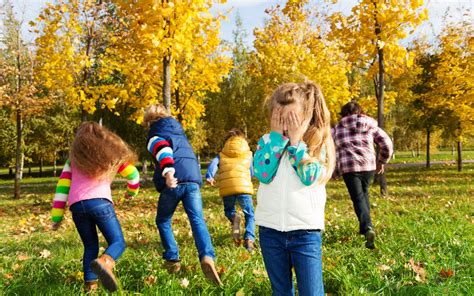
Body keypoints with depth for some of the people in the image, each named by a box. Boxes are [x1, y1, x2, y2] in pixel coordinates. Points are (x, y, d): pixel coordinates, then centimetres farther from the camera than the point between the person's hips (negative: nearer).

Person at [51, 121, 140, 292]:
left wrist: (57, 216, 17)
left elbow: (62, 186, 16)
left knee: (90, 246, 19)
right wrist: (132, 192, 45)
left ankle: (89, 284, 6)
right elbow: (133, 174, 25)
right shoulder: (111, 154, 19)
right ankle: (104, 262, -32)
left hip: (77, 206, 3)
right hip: (99, 202, -3)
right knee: (118, 242, 0)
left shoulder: (73, 158, 23)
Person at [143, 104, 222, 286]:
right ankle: (207, 257, -28)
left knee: (163, 221, 16)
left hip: (174, 182, -4)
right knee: (198, 220, -5)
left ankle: (173, 260, 14)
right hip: (193, 178, 4)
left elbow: (163, 149, -14)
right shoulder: (179, 132, 30)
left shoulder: (154, 136, 9)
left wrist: (168, 171, -30)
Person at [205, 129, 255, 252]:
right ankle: (249, 239, -9)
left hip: (226, 187, 1)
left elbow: (213, 163, 1)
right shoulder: (248, 154, 24)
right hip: (243, 186, -1)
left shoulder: (222, 154, 22)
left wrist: (209, 177, -13)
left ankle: (234, 218, -11)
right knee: (249, 215, 13)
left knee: (229, 211, 24)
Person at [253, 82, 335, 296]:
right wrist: (278, 136, -13)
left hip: (306, 230, -2)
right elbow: (262, 174, -14)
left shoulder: (318, 143, -1)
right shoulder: (267, 141, 3)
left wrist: (295, 141, -14)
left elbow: (310, 178, -16)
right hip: (270, 229, 3)